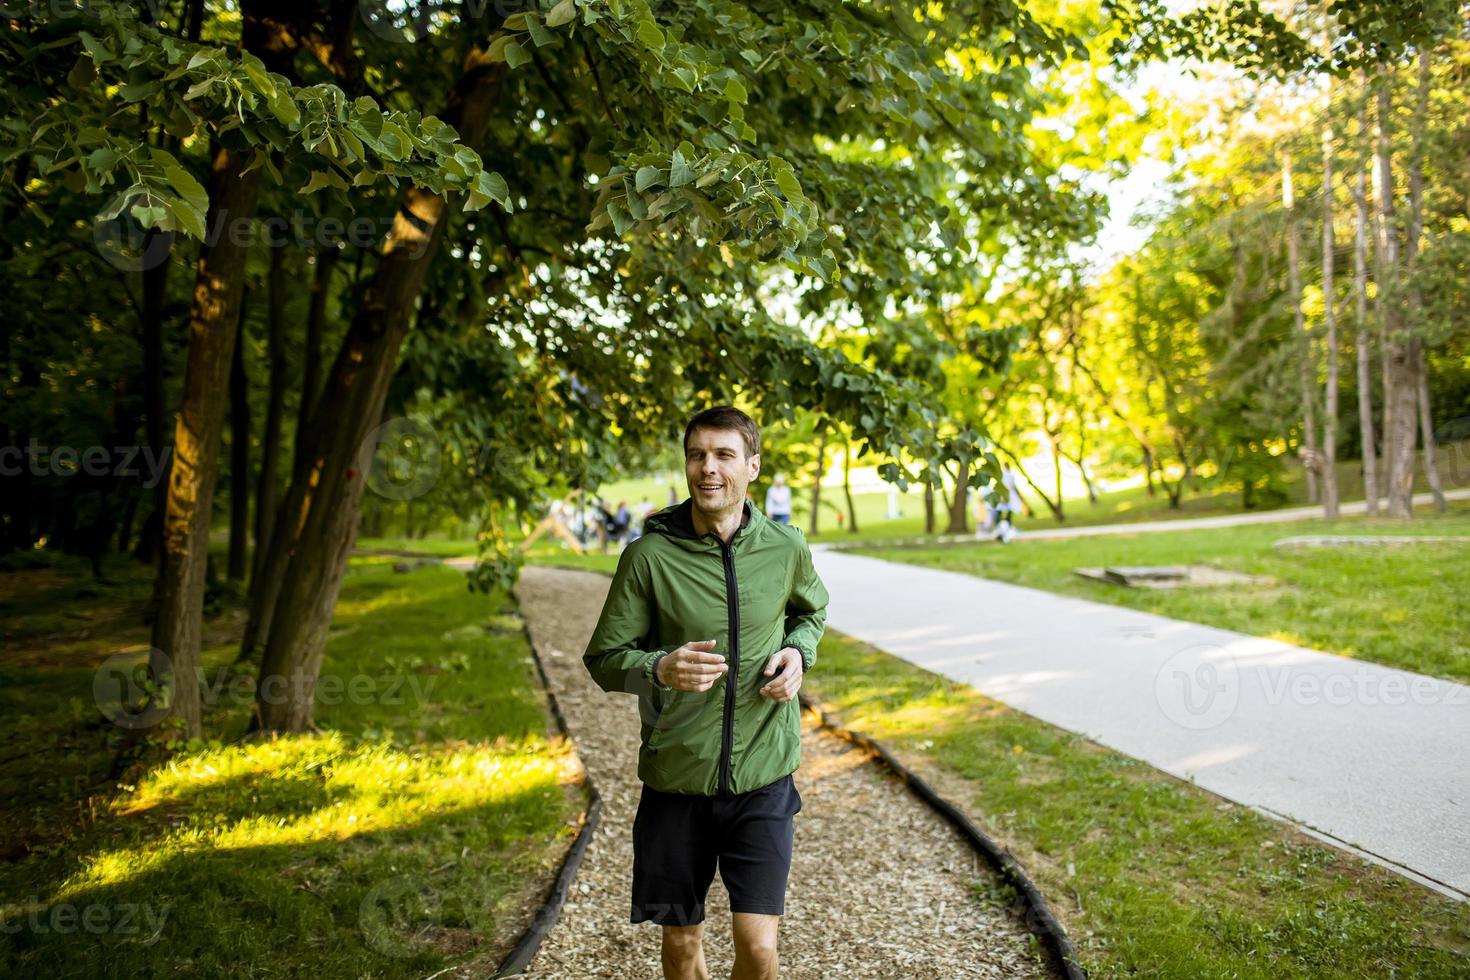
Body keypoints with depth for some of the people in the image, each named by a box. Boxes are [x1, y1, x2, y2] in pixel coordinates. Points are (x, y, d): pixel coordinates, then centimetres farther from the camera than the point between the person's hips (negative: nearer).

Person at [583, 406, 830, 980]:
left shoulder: (786, 548, -3)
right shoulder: (649, 555, -10)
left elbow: (811, 610, 19)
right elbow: (604, 660, -4)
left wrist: (798, 652, -3)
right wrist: (660, 669, -25)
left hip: (763, 780, 1)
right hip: (675, 781, 0)